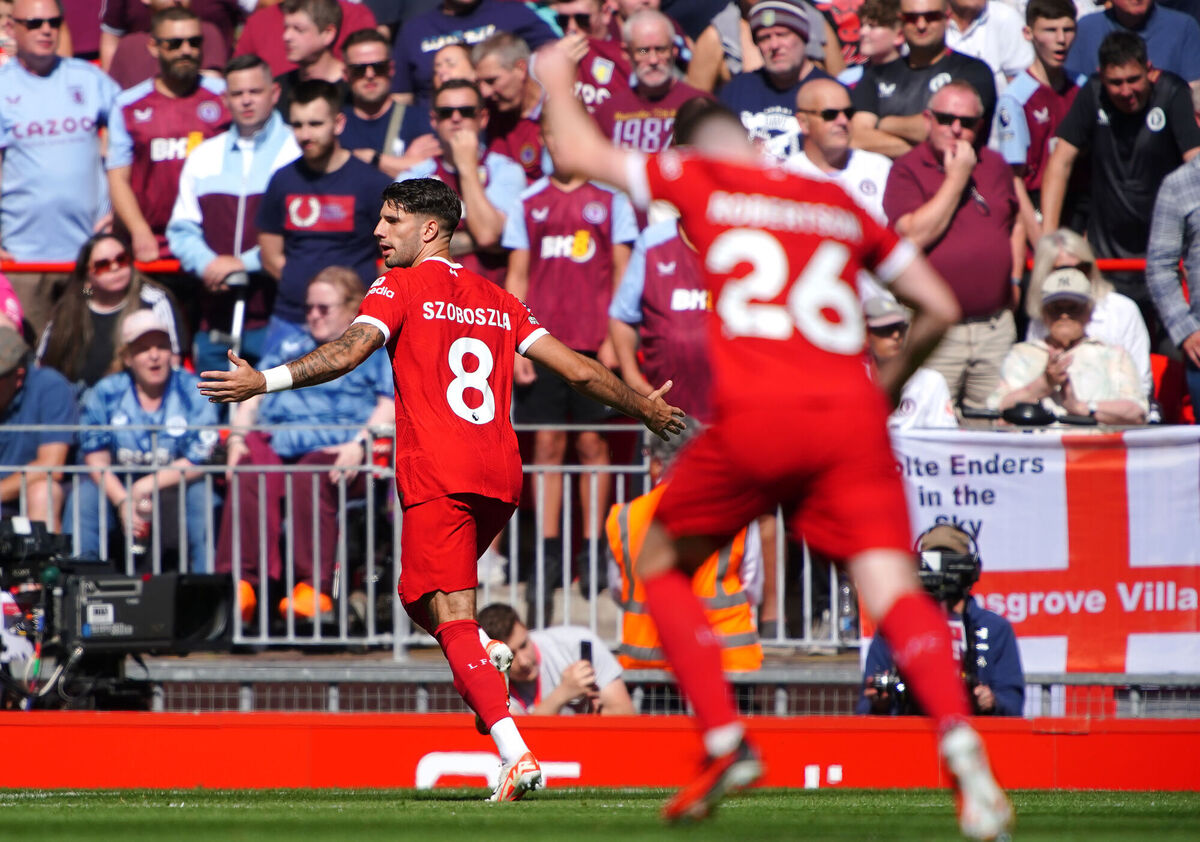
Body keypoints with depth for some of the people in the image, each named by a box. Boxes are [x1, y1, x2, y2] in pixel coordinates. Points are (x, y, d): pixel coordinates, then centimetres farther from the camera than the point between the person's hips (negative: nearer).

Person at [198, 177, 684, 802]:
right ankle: (483, 653, 0)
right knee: (420, 588, 27)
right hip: (501, 475, 6)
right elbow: (579, 371, 19)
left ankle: (515, 753, -26)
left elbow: (349, 352, -14)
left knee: (451, 619, -11)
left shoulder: (400, 287, 3)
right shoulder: (498, 301, 19)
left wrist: (263, 381, -19)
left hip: (438, 475, -6)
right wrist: (647, 409, 33)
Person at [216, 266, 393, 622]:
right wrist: (237, 436, 5)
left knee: (309, 478, -38)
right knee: (249, 477, -32)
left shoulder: (377, 349, 17)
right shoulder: (289, 349, 34)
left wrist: (359, 443, -15)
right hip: (276, 444, 4)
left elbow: (391, 405, 2)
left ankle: (314, 588, -42)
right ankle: (243, 585, -42)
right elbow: (253, 398, 25)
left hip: (336, 450, -4)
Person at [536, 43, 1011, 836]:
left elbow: (583, 154, 28)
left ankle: (725, 740, 7)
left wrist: (557, 82, 47)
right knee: (892, 585, -7)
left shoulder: (701, 178, 16)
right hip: (851, 414, 2)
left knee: (662, 563, 19)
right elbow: (940, 308, 25)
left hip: (756, 414, -2)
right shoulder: (843, 205, 23)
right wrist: (890, 383, 41)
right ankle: (959, 734, -34)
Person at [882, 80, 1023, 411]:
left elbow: (1016, 225, 28)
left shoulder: (995, 166, 15)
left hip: (996, 326, 5)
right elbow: (915, 235, -16)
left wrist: (1014, 278, 14)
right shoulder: (907, 170, -2)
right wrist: (956, 179, -12)